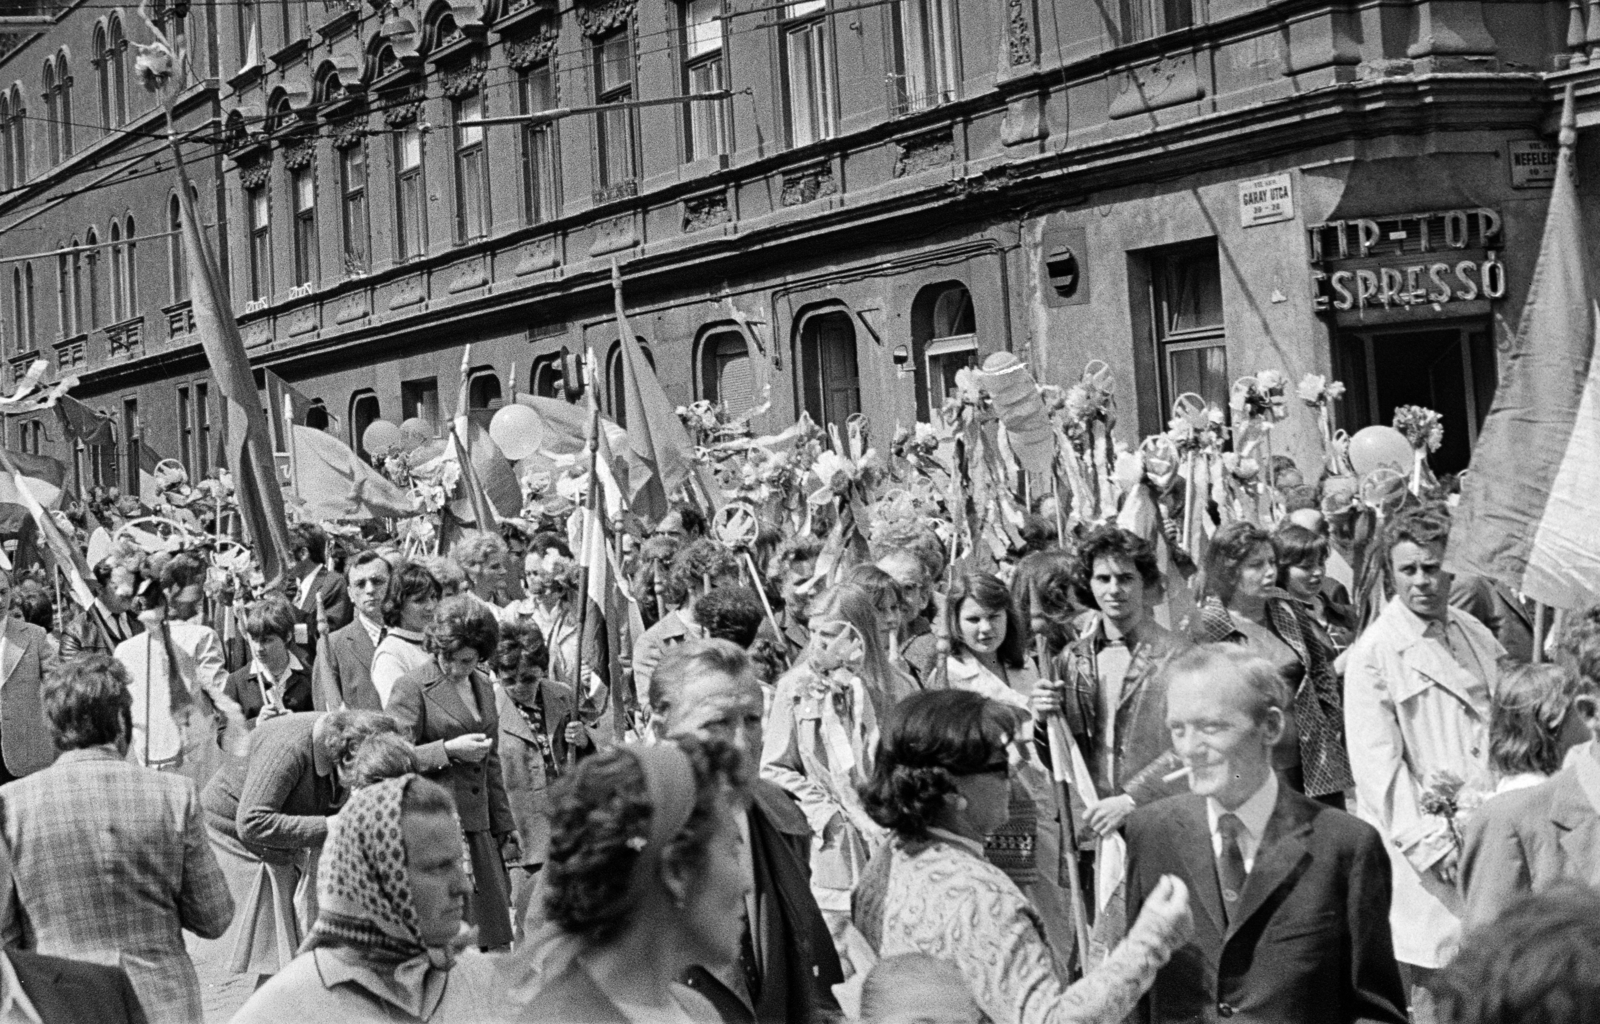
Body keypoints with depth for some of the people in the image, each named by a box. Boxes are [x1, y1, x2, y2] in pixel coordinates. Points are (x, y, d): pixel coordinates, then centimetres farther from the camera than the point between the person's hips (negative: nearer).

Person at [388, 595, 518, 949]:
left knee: (494, 941, 4)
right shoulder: (411, 688, -5)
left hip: (478, 827, 6)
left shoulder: (483, 686, 15)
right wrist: (449, 750, -17)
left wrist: (505, 830, 21)